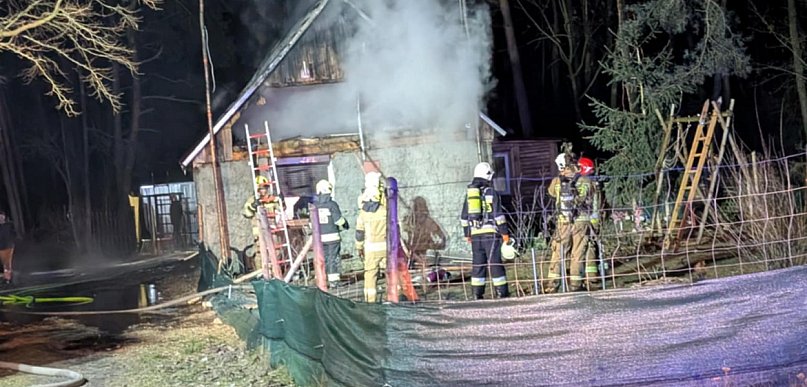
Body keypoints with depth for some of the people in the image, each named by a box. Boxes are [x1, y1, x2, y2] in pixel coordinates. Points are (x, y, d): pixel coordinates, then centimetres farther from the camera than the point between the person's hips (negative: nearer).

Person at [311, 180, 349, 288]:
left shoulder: (314, 205, 1)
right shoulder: (332, 204, -11)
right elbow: (339, 220, -9)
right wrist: (345, 226, 11)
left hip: (319, 237, 4)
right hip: (333, 236, -4)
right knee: (333, 258, 4)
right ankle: (333, 281, 4)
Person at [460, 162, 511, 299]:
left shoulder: (469, 193, 12)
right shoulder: (491, 193, -5)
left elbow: (464, 217, 15)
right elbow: (498, 215, -9)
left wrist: (467, 234, 22)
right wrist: (505, 232, -4)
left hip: (475, 233, 5)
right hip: (491, 233, -4)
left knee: (478, 263, 9)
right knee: (495, 262, -2)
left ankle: (477, 293, 7)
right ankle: (502, 291, -1)